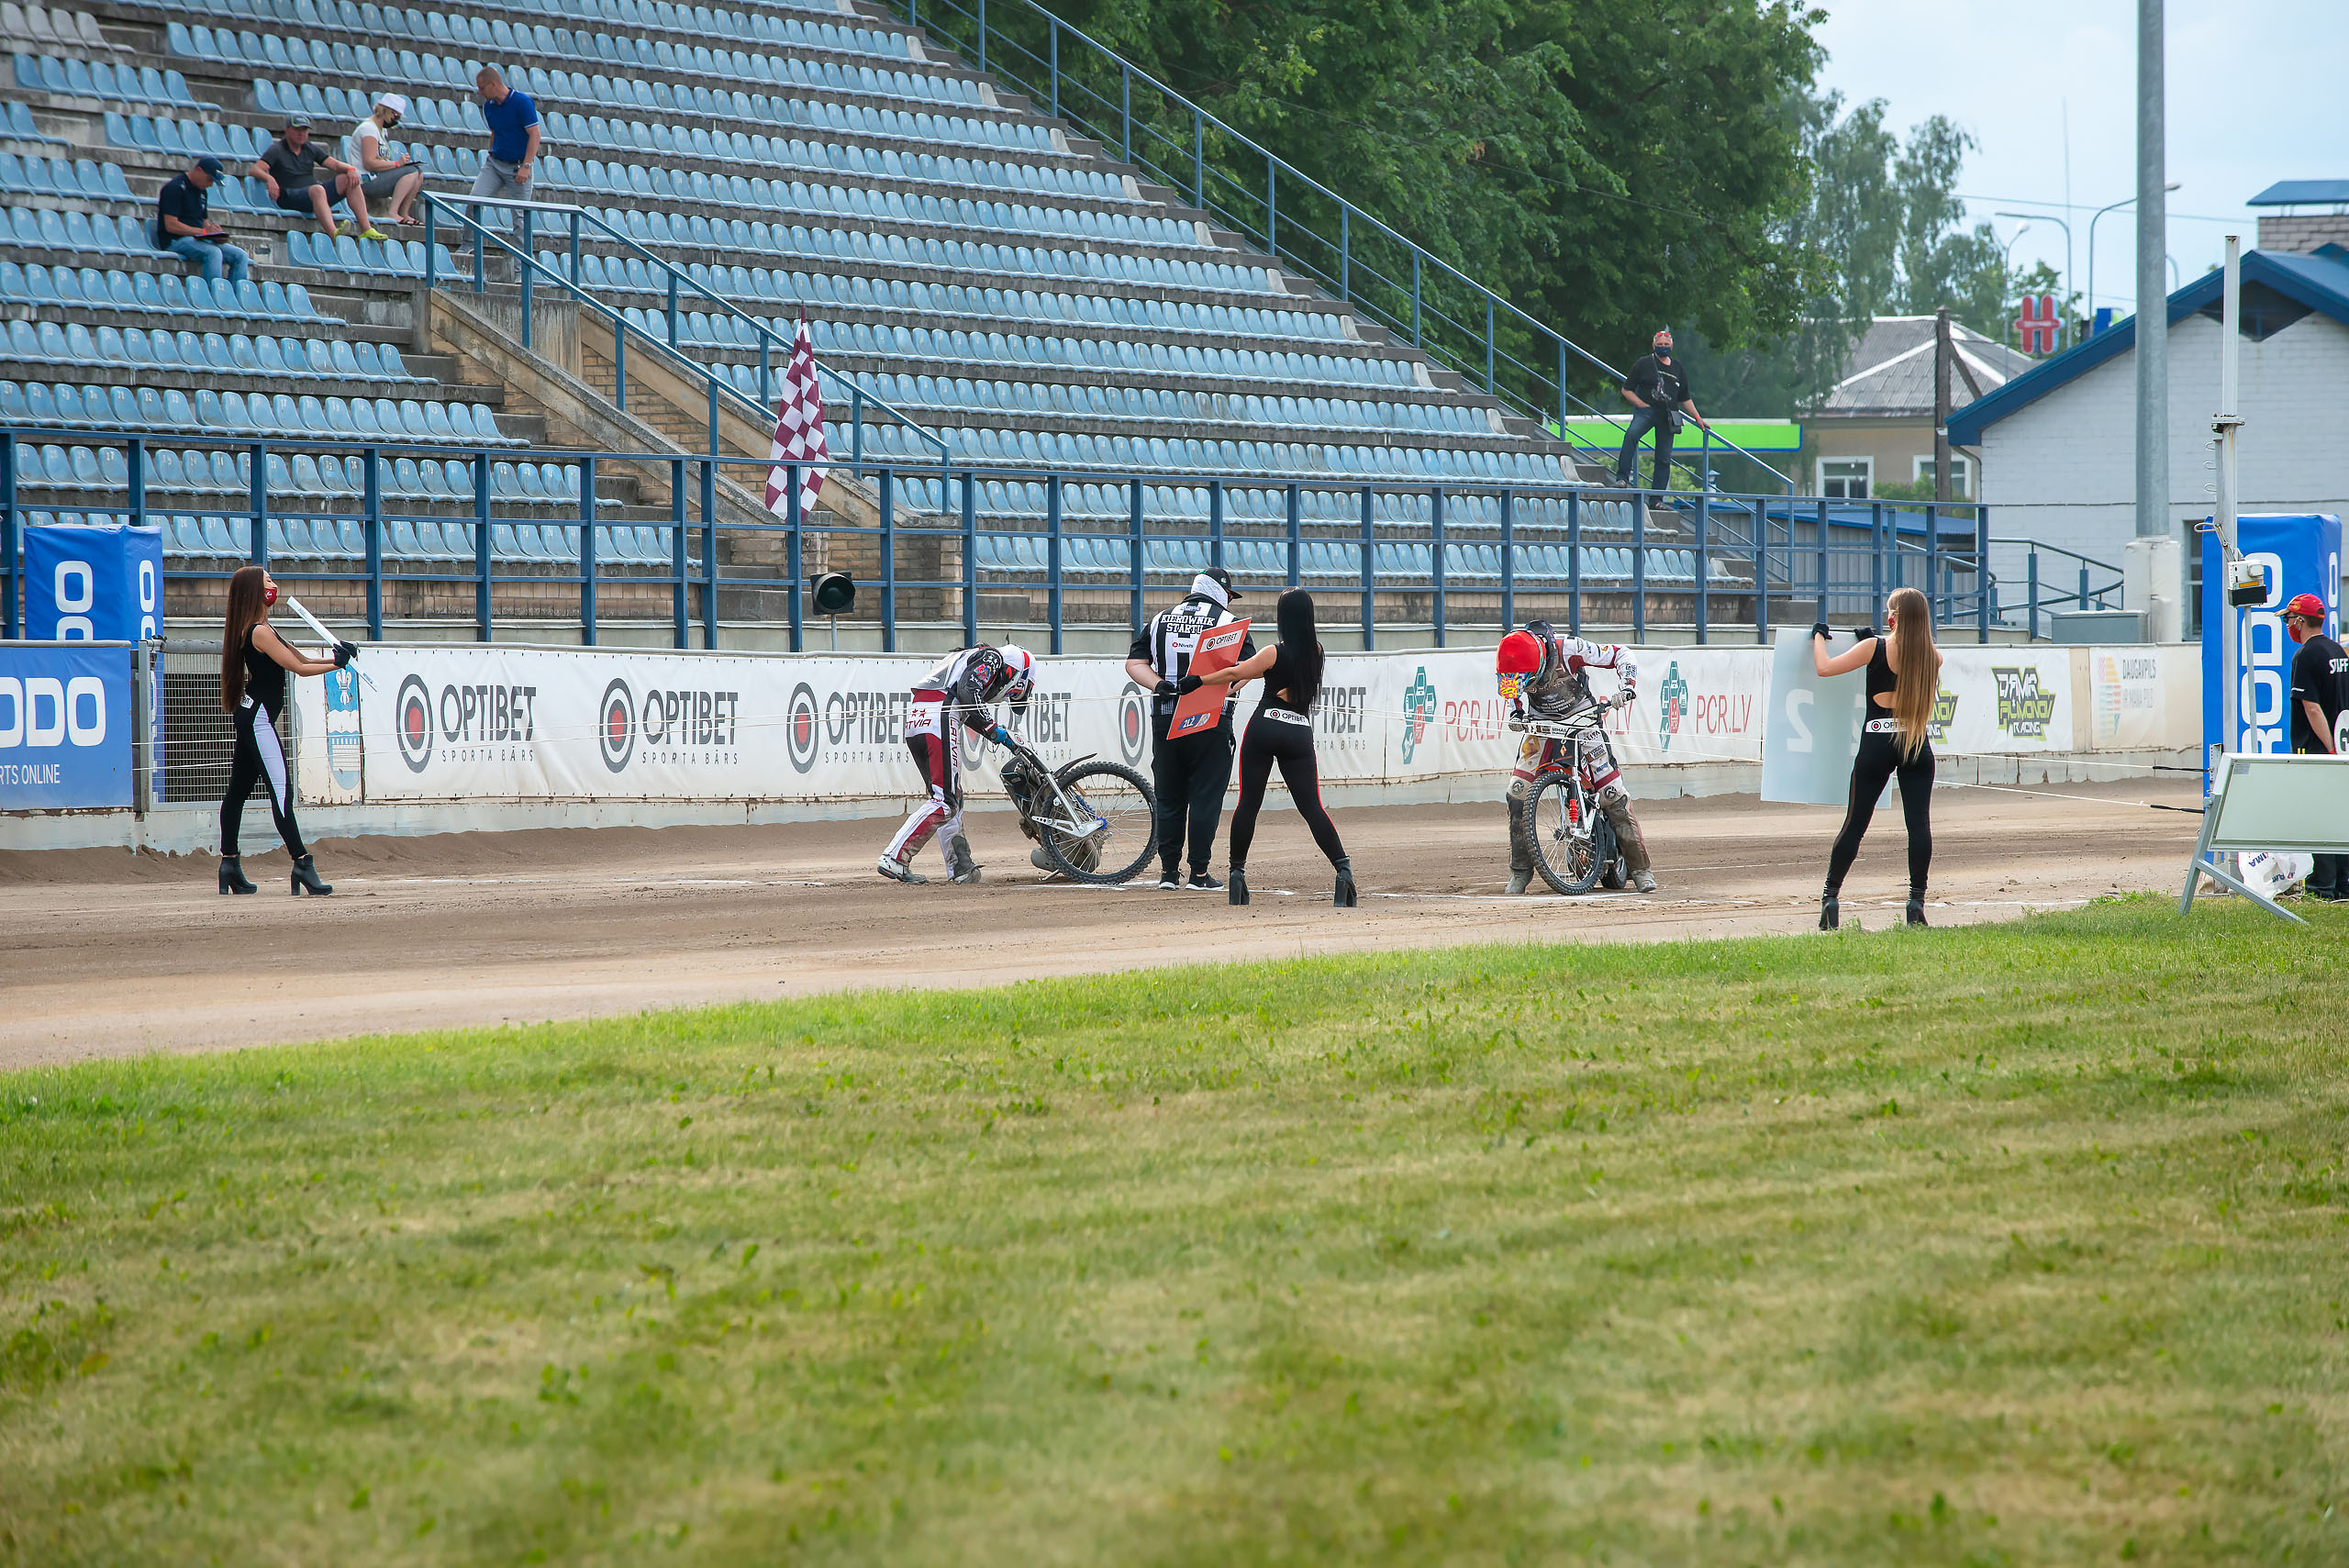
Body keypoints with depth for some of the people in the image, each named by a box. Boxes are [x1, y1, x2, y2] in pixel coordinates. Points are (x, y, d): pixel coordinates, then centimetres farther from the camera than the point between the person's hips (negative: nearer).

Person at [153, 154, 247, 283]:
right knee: (213, 253, -33)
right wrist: (204, 232, -17)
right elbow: (171, 226, -16)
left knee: (240, 255, -7)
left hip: (198, 239, 8)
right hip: (175, 240, -8)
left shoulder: (202, 191, 18)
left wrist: (214, 232, -3)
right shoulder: (175, 187, -9)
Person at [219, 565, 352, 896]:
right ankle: (302, 865, -20)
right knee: (281, 789, -15)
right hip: (258, 719, -11)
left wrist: (336, 656, 0)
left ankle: (229, 864, 19)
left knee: (238, 790, 14)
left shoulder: (261, 629, 15)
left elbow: (297, 659, 14)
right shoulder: (260, 632, -16)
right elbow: (299, 668, -16)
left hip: (250, 717, 11)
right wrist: (336, 665, -6)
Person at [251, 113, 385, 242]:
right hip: (290, 198, -6)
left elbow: (335, 164, 12)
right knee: (318, 190, -37)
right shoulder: (277, 150, 1)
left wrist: (350, 169, -11)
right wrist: (269, 179, -35)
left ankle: (366, 229, -18)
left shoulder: (311, 149, 18)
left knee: (349, 180, -10)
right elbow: (256, 170, -12)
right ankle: (333, 234, -57)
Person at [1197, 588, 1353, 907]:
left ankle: (1237, 874, 3)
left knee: (1248, 803, 3)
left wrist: (1197, 681, 9)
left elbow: (1235, 673, -3)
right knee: (1312, 807, 1)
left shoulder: (1274, 653, -4)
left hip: (1265, 728, -3)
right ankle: (1343, 869, -12)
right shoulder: (1315, 652, 10)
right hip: (1300, 733, 3)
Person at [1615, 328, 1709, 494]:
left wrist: (1697, 418, 19)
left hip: (1668, 416, 4)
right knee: (1632, 434, -34)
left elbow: (1685, 398, 25)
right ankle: (1622, 477, -35)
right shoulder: (1644, 364, 4)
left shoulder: (1677, 368, 17)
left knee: (1664, 459, 0)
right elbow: (1627, 390, 3)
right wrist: (1642, 405, -9)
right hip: (1646, 411, -4)